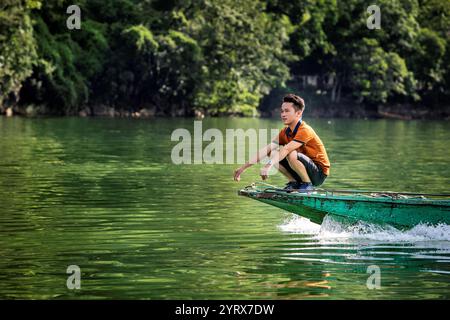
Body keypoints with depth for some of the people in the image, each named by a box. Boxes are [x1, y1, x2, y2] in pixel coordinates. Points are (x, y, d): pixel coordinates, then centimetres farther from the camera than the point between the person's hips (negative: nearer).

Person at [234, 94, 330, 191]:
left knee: (291, 154, -33)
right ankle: (294, 182, 4)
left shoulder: (304, 130, -21)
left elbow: (286, 149, -36)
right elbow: (266, 150, -3)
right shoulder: (285, 132, 4)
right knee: (272, 153, -2)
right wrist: (243, 168, -11)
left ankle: (307, 184, -12)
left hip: (320, 173, -7)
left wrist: (269, 165, -48)